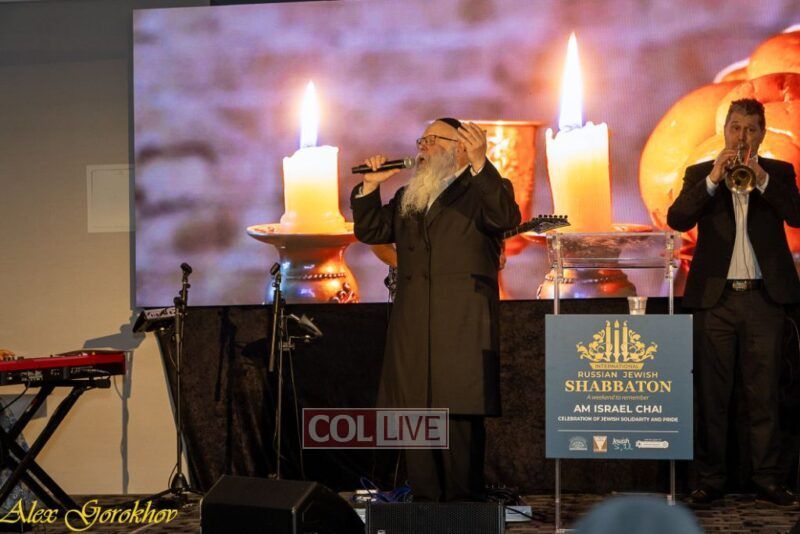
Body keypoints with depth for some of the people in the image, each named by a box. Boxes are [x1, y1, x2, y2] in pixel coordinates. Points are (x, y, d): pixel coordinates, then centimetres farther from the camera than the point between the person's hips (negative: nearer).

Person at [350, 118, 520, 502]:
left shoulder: (482, 190, 6)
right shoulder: (405, 199, 24)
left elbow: (507, 218, -14)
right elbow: (370, 231, 21)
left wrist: (480, 164, -24)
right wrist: (370, 187, 8)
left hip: (463, 329, -6)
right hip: (412, 330, 6)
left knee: (460, 415, -8)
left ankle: (463, 503, -2)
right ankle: (424, 501, 9)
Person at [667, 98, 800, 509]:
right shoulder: (701, 174, 10)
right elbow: (677, 220, -6)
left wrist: (761, 178, -17)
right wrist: (713, 180, -15)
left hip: (764, 298, 0)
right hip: (715, 297, 0)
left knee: (763, 395, 2)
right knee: (711, 396, 2)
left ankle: (767, 481, 7)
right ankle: (710, 481, 7)